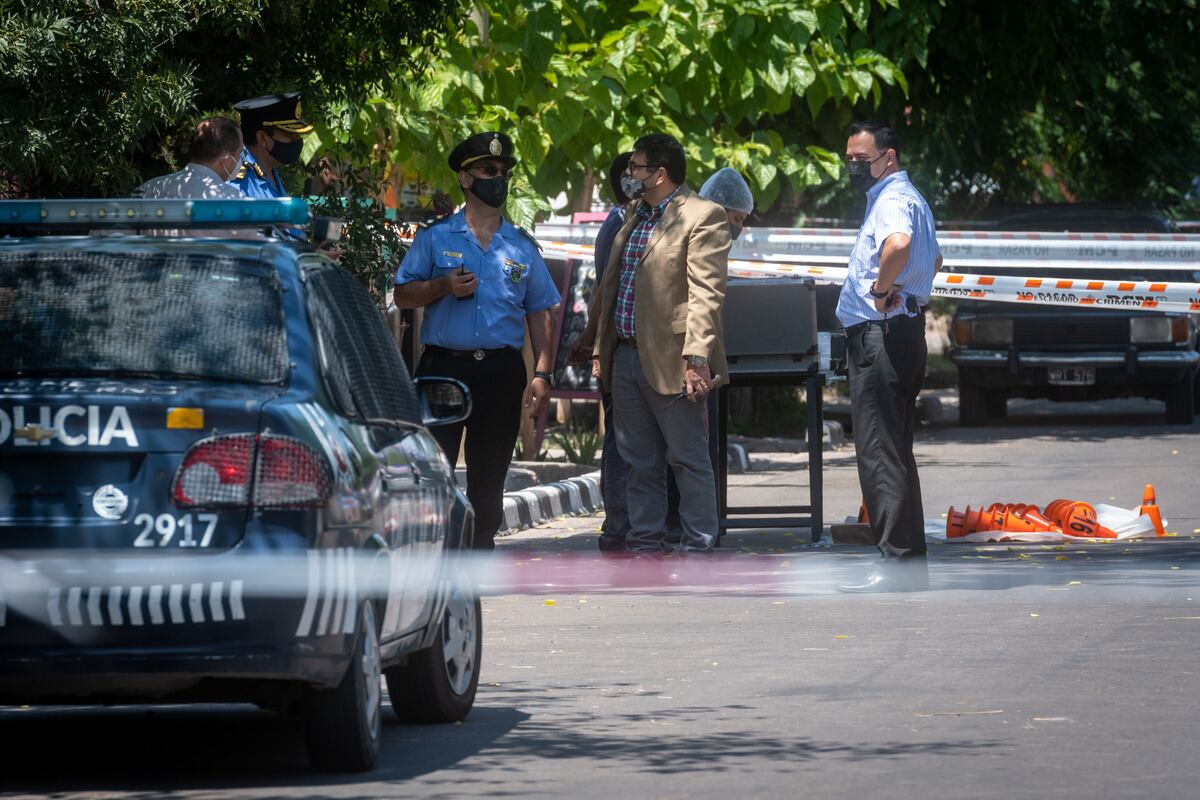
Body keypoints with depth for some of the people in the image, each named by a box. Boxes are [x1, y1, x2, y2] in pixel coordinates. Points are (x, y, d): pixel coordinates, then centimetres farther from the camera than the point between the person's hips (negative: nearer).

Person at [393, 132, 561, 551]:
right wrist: (443, 287, -13)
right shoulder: (434, 237, 6)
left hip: (502, 371, 3)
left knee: (489, 477, 6)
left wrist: (541, 374, 3)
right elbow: (401, 295, 5)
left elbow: (540, 313, 12)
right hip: (445, 365, -3)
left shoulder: (522, 246, 13)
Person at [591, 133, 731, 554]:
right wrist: (600, 349, 19)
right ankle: (646, 544, 17)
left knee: (688, 459, -3)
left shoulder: (702, 217, -8)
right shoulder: (634, 216, 18)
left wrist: (696, 358, -23)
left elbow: (706, 294, -16)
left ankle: (697, 549, 0)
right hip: (626, 358, 8)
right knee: (640, 463, 11)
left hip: (670, 362, -8)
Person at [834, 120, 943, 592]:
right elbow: (933, 259, 38)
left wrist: (881, 289, -24)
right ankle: (908, 563, 16)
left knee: (879, 453, -11)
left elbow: (898, 244, -39)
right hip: (899, 335, 11)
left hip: (881, 337, -11)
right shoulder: (904, 198, 19)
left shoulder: (894, 200, -14)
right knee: (892, 452, 14)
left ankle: (897, 564, -13)